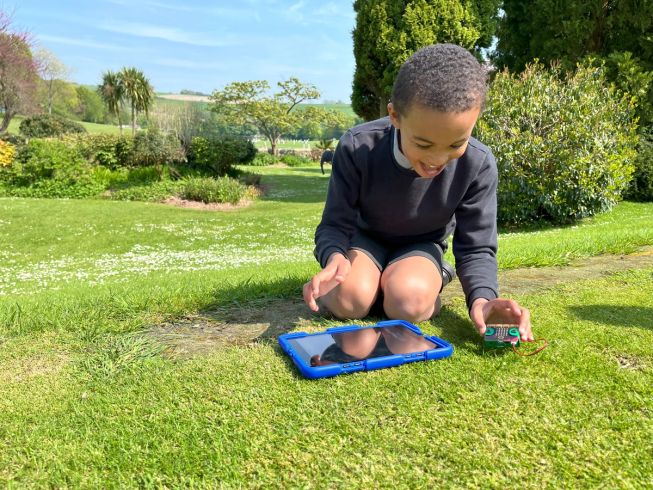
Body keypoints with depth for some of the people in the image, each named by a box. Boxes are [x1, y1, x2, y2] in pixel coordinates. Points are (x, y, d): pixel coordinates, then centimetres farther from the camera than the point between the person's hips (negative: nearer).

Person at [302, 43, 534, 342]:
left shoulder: (478, 165, -26)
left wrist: (482, 297, -41)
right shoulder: (357, 148, -30)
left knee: (408, 302, -32)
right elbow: (335, 225, -22)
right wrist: (335, 257, -47)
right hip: (365, 239, 1)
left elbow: (476, 247, -19)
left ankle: (431, 281, 3)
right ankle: (377, 278, 5)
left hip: (421, 246, 0)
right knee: (350, 299, -29)